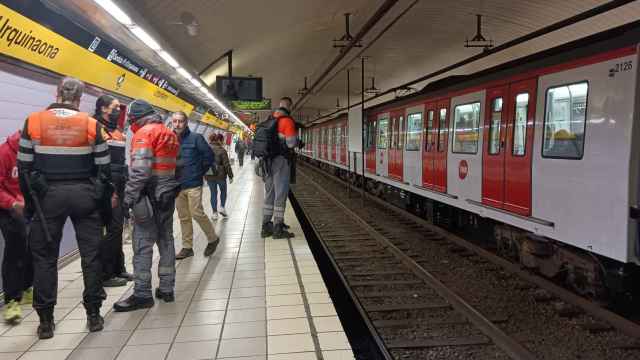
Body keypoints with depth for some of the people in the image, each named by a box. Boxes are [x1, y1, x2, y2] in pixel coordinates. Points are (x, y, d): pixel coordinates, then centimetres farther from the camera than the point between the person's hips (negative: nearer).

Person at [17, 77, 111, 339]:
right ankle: (93, 314, 13)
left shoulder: (33, 122, 0)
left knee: (44, 255, 10)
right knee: (91, 253, 8)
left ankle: (45, 320, 14)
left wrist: (29, 200, 11)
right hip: (84, 194, 0)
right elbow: (104, 168, -1)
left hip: (48, 194, 0)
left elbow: (24, 166, 1)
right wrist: (104, 200, 9)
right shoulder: (91, 124, -2)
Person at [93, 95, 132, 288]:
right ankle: (105, 275, 3)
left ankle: (118, 269, 24)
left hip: (120, 186, 9)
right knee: (114, 228, -7)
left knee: (117, 227, 14)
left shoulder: (116, 131, 18)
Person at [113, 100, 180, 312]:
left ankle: (142, 294, 1)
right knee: (166, 241, 12)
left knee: (142, 245, -3)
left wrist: (128, 198, -17)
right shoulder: (170, 134, 15)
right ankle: (166, 289, 20)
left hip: (150, 196, -8)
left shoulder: (144, 133, -10)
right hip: (168, 195, 8)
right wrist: (169, 188, 17)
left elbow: (140, 170, -20)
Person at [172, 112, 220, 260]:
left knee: (197, 213, -8)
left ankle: (213, 239, 14)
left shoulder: (195, 138, -7)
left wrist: (200, 172, 0)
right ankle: (187, 247, 21)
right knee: (183, 217, 10)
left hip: (193, 184, -5)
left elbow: (209, 155, -3)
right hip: (177, 185, 5)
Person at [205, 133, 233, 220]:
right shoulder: (222, 150, -12)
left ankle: (214, 213, 13)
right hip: (220, 175, -4)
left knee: (213, 193, 12)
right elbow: (226, 165, -12)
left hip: (209, 176, 4)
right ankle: (222, 207, 7)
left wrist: (204, 175, 16)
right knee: (223, 191, 19)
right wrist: (230, 176, -4)